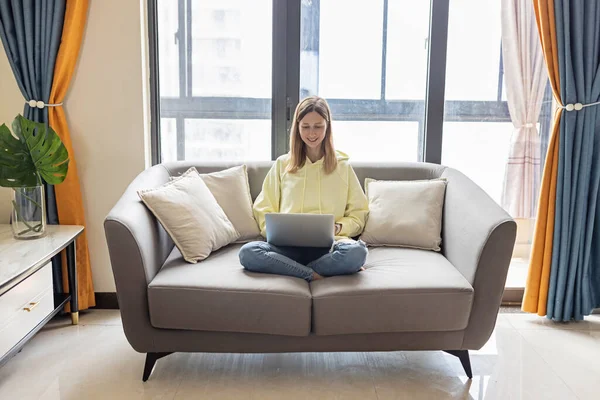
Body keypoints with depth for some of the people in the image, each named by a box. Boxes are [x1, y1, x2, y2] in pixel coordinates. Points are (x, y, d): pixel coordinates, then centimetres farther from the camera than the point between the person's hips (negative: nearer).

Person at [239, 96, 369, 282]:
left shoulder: (343, 166, 15)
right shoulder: (282, 165, 16)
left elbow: (358, 215, 13)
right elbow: (263, 211, 14)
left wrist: (338, 228, -7)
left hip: (327, 245, 0)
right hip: (288, 245, 1)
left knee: (356, 251, -35)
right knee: (248, 252, -31)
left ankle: (286, 268, -19)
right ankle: (313, 275, -23)